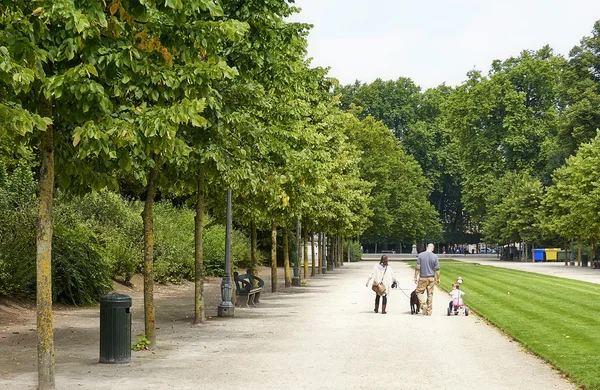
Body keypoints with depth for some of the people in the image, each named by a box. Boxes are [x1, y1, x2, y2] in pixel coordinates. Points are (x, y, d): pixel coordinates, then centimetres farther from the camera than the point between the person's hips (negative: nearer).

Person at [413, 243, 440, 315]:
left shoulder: (421, 255, -6)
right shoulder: (435, 256, -3)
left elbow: (417, 268, -6)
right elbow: (437, 269, -2)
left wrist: (415, 277, 1)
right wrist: (438, 279, 7)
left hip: (422, 277, -2)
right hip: (431, 278, 2)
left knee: (419, 291, 11)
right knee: (430, 294, 8)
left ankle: (423, 305, -12)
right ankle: (429, 311, 11)